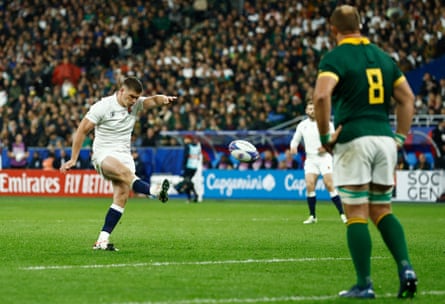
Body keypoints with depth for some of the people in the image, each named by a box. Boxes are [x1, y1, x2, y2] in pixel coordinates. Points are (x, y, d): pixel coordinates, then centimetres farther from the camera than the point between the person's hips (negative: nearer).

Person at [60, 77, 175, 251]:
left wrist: (163, 99, -37)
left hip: (124, 155, 5)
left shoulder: (136, 104, 5)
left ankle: (102, 240, -12)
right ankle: (156, 191, -60)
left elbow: (152, 101, -12)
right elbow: (82, 131, -5)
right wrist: (73, 159, -6)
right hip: (103, 154, -5)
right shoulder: (102, 107, -9)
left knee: (122, 196, -12)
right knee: (125, 172, -35)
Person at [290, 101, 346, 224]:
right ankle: (312, 216, 1)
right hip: (310, 159, 3)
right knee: (309, 186, -10)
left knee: (330, 185, -11)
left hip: (324, 157, -3)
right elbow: (295, 139, 19)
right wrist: (293, 147, -3)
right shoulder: (302, 125, 9)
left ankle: (342, 214, -7)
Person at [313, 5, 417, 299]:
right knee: (383, 211, 14)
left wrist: (325, 137, -11)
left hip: (354, 140, -5)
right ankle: (406, 267, -3)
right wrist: (400, 138, 17)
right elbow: (407, 98, 15)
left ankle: (365, 285, 0)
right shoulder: (382, 56, 15)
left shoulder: (335, 57, -4)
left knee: (357, 215, 0)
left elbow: (321, 95, -21)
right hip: (385, 138, 5)